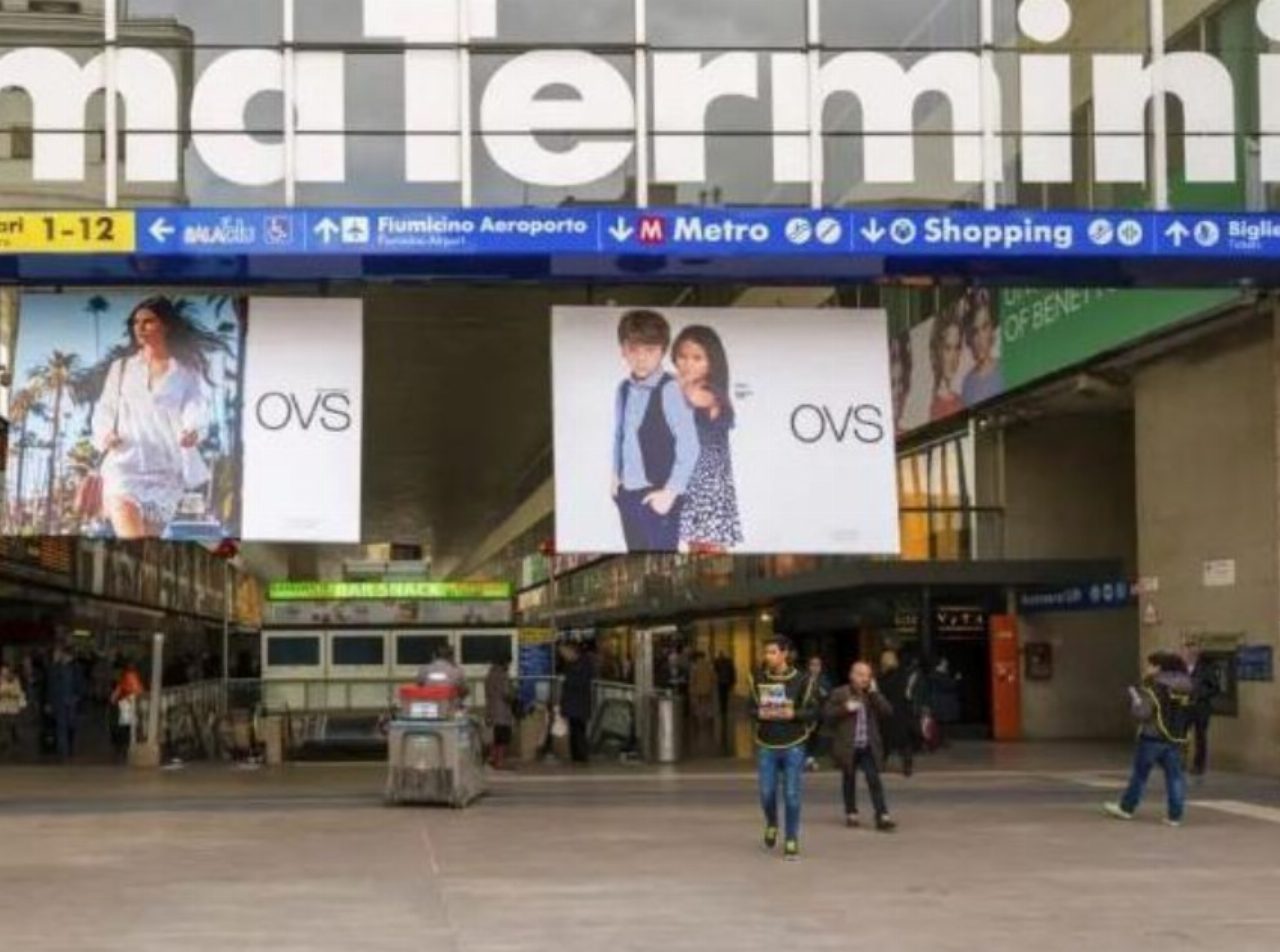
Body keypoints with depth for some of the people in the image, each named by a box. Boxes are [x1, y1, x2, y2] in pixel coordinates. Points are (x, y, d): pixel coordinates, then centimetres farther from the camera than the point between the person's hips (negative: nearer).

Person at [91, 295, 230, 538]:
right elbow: (105, 409, 15)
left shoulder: (187, 371, 6)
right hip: (125, 463, 0)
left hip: (167, 468, 0)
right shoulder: (121, 366, 14)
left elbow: (196, 408, -9)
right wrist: (104, 434, -7)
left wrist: (192, 430, -33)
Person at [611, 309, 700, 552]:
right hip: (628, 493, 7)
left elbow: (689, 446, -15)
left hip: (658, 495, -6)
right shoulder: (624, 389, 4)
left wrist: (671, 491, -15)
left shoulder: (670, 390, -15)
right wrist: (616, 475, 7)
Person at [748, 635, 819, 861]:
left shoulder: (802, 681, -6)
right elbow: (750, 707, 7)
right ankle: (771, 824, 34)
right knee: (767, 793, 3)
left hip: (793, 746, -2)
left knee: (792, 795, -2)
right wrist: (760, 714, -14)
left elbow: (814, 711, -4)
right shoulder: (759, 680, 2)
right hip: (766, 746, 2)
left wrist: (794, 714, -21)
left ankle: (792, 842, 9)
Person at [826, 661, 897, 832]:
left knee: (874, 780, -8)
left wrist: (874, 693, -10)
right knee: (849, 780, 10)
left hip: (869, 747, 1)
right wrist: (845, 709, -18)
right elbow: (829, 716, -3)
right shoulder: (839, 694, 0)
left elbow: (888, 712, -3)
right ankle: (851, 813, 26)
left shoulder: (873, 695, 9)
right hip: (848, 747, -1)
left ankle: (882, 817, -11)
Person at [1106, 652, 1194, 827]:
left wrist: (1134, 697, -4)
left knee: (1140, 773, 6)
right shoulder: (1186, 688, 8)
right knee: (1174, 775, 5)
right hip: (1176, 739, 6)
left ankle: (1127, 808, 17)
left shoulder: (1152, 687, -15)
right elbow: (1189, 715, 11)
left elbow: (1142, 712, -17)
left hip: (1153, 737, -6)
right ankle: (1175, 815, 1)